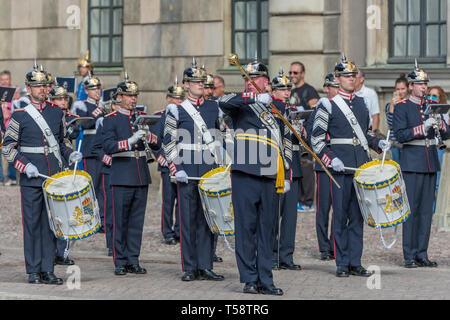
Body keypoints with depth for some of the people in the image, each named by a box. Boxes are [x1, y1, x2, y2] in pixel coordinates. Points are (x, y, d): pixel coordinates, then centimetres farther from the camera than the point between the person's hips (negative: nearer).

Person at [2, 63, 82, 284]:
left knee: (50, 223, 4)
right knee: (32, 223, 0)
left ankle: (48, 270, 9)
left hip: (54, 177, 4)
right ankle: (33, 272, 6)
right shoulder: (20, 116, -2)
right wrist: (25, 166, -12)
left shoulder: (57, 113, 11)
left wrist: (70, 155, 3)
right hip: (31, 179, -3)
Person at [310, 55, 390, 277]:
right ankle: (342, 264, 4)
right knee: (340, 216, -2)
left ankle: (355, 263, 10)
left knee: (357, 216, 6)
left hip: (362, 165, 5)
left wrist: (378, 144, 6)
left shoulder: (362, 104, 14)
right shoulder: (328, 106, -2)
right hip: (340, 167, -5)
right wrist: (330, 160, -15)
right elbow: (316, 139, -3)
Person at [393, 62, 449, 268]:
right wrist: (423, 127, -22)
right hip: (412, 163, -5)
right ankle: (410, 256, -3)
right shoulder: (401, 107, -2)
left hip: (431, 163, 5)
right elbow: (400, 135, -12)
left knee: (427, 209, 6)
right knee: (411, 209, -6)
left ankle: (422, 254, 10)